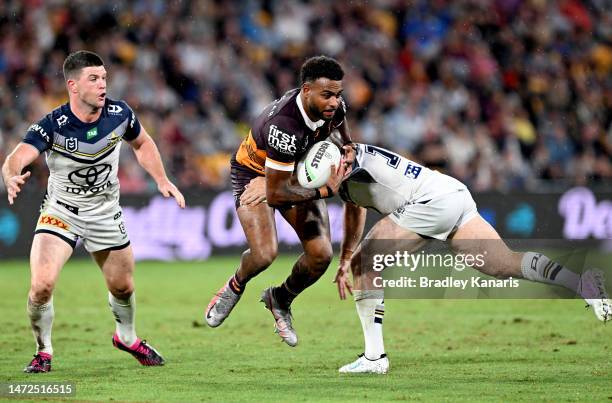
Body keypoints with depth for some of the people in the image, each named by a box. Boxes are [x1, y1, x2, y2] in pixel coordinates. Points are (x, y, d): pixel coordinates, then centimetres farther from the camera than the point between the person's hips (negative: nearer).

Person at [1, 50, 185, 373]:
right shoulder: (52, 125, -27)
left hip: (105, 212, 3)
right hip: (60, 211, -3)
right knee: (42, 284, -20)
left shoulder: (119, 114, -15)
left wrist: (162, 181, -2)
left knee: (122, 287, 14)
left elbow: (142, 144, 8)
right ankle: (44, 350, 5)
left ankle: (127, 337, 46)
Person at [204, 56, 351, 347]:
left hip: (297, 172, 6)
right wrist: (324, 190, -33)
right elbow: (275, 194, -36)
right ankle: (235, 287, 14)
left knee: (321, 255, -8)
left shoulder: (334, 107, -20)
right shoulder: (285, 126, -42)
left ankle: (280, 300, 23)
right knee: (264, 254, -24)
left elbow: (343, 140, 7)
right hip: (254, 173, -6)